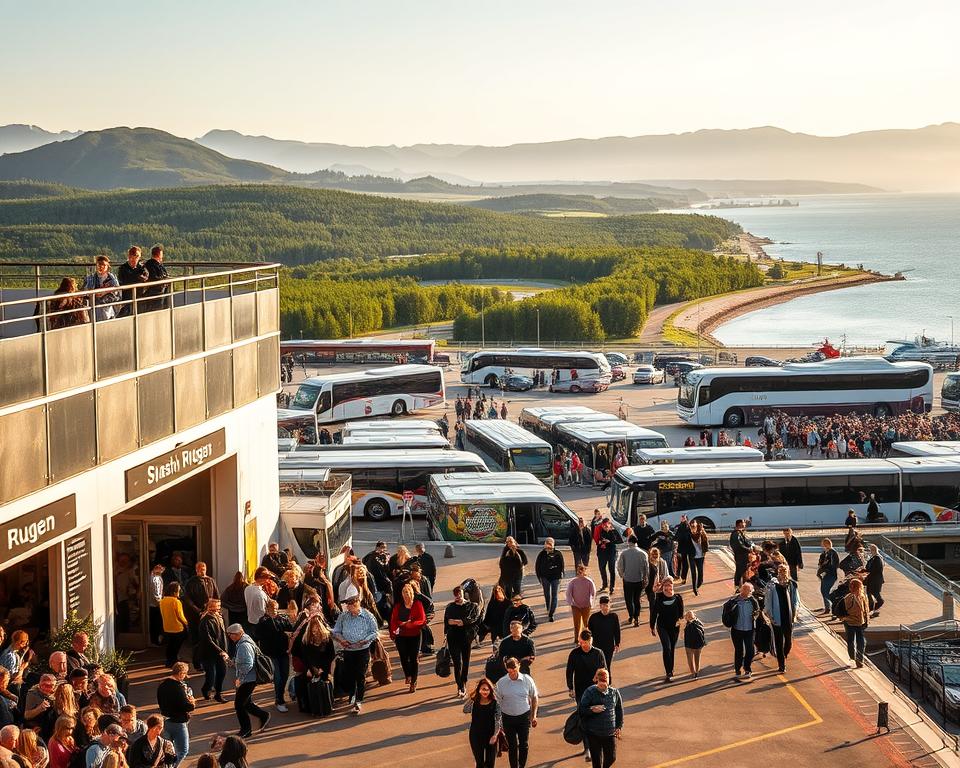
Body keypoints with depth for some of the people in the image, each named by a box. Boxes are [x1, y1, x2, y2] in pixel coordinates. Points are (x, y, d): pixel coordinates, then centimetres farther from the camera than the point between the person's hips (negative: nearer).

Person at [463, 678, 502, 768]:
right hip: (476, 736, 0)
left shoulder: (495, 703, -7)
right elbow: (465, 710, -25)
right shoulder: (474, 703, -6)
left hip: (490, 736, 0)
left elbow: (498, 720, -8)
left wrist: (495, 735, -19)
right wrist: (471, 697, -31)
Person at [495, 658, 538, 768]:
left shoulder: (527, 680, -8)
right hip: (508, 717, 0)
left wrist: (534, 716, 3)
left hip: (524, 717, 0)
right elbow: (497, 702, -2)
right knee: (512, 746, 7)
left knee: (524, 745, 5)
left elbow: (534, 698, 5)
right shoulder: (501, 683, -9)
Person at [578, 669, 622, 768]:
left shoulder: (614, 692, 0)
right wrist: (592, 710, -24)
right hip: (593, 733, -3)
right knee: (597, 759, 2)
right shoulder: (590, 692, -10)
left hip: (610, 732, 3)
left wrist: (619, 726, 8)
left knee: (611, 757, 7)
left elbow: (619, 710, 11)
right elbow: (581, 709, -7)